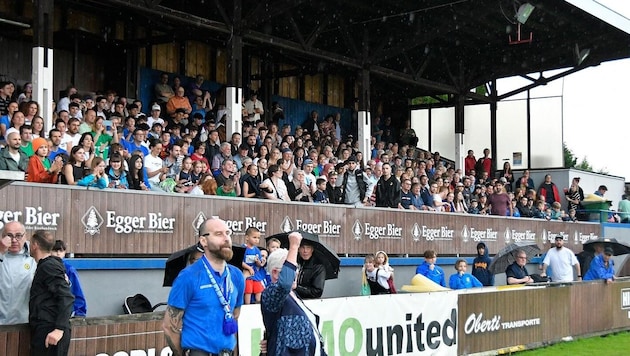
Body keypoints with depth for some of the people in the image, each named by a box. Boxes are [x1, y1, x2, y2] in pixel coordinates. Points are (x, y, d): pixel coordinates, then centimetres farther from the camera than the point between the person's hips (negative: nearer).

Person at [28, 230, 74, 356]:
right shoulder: (46, 265, 20)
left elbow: (66, 298, -20)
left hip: (50, 331, -10)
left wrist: (59, 329, -27)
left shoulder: (49, 266, -10)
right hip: (44, 329, 10)